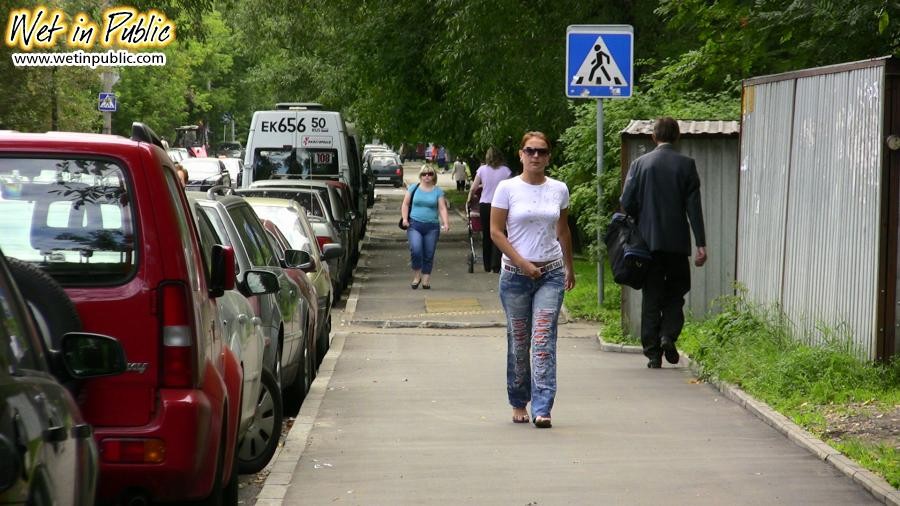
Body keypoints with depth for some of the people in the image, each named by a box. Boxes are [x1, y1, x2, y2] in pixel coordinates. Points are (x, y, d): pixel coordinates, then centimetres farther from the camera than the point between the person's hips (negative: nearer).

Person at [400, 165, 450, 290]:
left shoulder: (438, 191, 8)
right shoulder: (413, 188, 9)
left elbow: (442, 208, 3)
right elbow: (405, 204, 12)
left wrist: (446, 223, -12)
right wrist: (405, 218, -3)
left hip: (432, 227, 1)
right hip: (414, 225, -1)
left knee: (429, 254, 1)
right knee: (415, 249, -19)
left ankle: (426, 280, 9)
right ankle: (417, 275, -3)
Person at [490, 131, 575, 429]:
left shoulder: (559, 190, 7)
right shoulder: (507, 189, -1)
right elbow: (496, 231, -3)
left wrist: (569, 268, 26)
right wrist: (522, 263, -10)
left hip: (551, 273, 1)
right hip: (515, 274, -1)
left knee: (543, 338, -11)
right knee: (518, 340, 6)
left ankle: (542, 408, -16)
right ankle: (519, 403, 22)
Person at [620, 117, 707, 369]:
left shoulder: (640, 164, 1)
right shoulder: (686, 165, -3)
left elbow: (627, 203, -1)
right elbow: (694, 206, -5)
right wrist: (701, 244, -4)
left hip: (648, 241, 1)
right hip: (677, 242, -1)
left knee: (651, 296, 7)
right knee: (676, 292, 12)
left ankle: (653, 353, 5)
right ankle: (668, 336, -11)